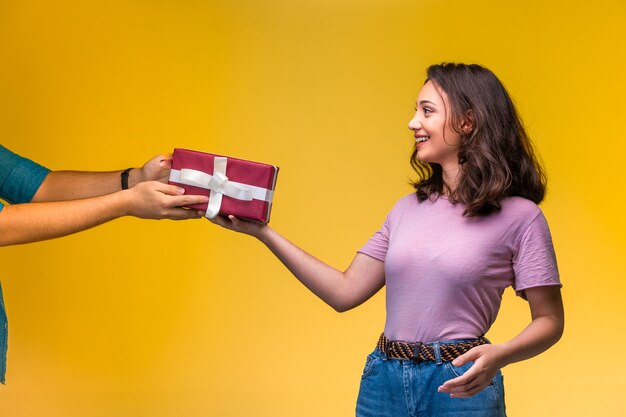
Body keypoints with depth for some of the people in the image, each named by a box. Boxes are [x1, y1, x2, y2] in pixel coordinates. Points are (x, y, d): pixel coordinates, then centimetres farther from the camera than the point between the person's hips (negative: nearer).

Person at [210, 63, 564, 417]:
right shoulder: (408, 209, 9)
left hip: (459, 385, -5)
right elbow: (345, 291, 8)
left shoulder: (520, 217, -6)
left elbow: (549, 321, -4)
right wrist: (263, 232, 5)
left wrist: (498, 355, -23)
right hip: (384, 383, 5)